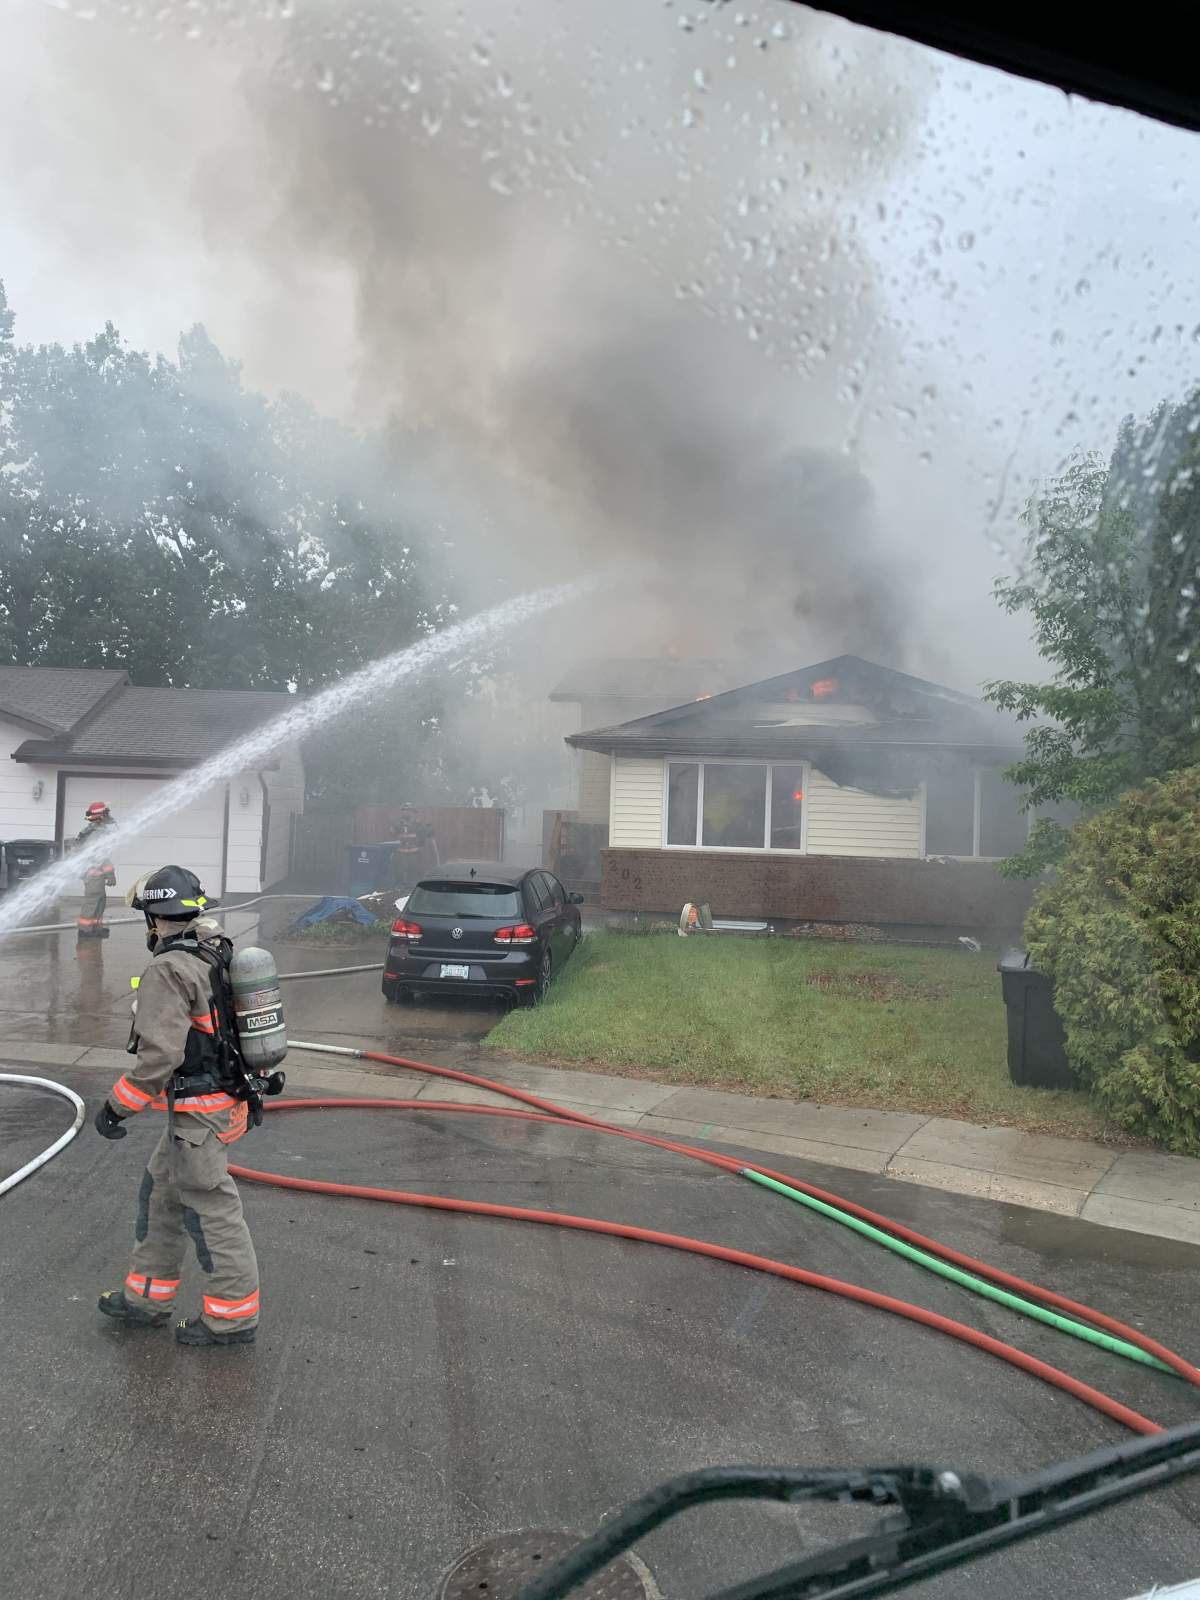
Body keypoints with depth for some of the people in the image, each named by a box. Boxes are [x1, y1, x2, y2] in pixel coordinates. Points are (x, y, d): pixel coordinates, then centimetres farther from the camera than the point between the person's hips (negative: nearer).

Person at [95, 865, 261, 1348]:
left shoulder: (168, 971, -20)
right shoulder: (218, 958, 8)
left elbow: (160, 1054, -25)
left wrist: (117, 1107, -15)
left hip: (198, 1113, -10)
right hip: (227, 1099, 10)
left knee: (211, 1209, 2)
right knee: (160, 1193, 20)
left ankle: (234, 1314, 14)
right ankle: (148, 1298, 32)